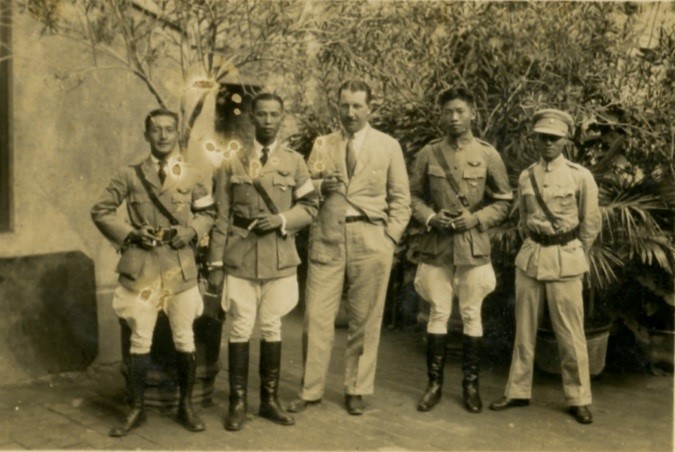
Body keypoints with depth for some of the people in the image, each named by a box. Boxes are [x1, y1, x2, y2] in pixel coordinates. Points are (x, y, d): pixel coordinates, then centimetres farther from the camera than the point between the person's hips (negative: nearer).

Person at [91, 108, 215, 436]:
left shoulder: (194, 177, 4)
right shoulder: (129, 175, 1)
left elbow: (208, 214, 12)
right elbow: (100, 210, 6)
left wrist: (189, 231, -7)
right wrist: (130, 233, -8)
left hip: (180, 266, 1)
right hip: (141, 266, -1)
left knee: (184, 340, 8)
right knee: (140, 341, 4)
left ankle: (186, 406, 24)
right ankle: (136, 409, 20)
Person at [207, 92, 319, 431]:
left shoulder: (294, 162, 6)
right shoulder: (232, 163, 3)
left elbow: (310, 206, 8)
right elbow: (221, 216, 2)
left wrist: (282, 220, -11)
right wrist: (216, 263, -2)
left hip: (280, 259, 1)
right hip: (240, 259, -1)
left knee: (272, 328, 9)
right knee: (240, 329, 1)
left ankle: (269, 399, 20)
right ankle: (238, 402, 12)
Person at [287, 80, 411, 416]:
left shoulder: (388, 146, 7)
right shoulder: (322, 145, 12)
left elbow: (400, 199, 7)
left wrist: (390, 237, -3)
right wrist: (320, 186, -10)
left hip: (370, 242, -1)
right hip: (327, 239, 1)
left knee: (365, 321, 4)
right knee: (316, 317, -1)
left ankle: (356, 391, 18)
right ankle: (311, 390, 12)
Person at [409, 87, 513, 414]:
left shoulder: (488, 155, 1)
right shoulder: (428, 154, 3)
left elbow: (503, 201, 6)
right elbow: (414, 195, 9)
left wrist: (477, 218, -10)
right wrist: (430, 217, -9)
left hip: (474, 246, 0)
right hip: (436, 245, 1)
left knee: (472, 315, 6)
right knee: (438, 313, 5)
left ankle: (471, 385, 19)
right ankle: (434, 383, 17)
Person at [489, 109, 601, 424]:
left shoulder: (580, 176, -4)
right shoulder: (526, 177, 6)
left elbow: (591, 223, 3)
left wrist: (574, 255, 7)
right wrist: (534, 248, 14)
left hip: (565, 259, -3)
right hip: (530, 256, 4)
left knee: (570, 333, 0)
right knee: (524, 328, 10)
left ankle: (578, 399, 13)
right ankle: (518, 391, 21)